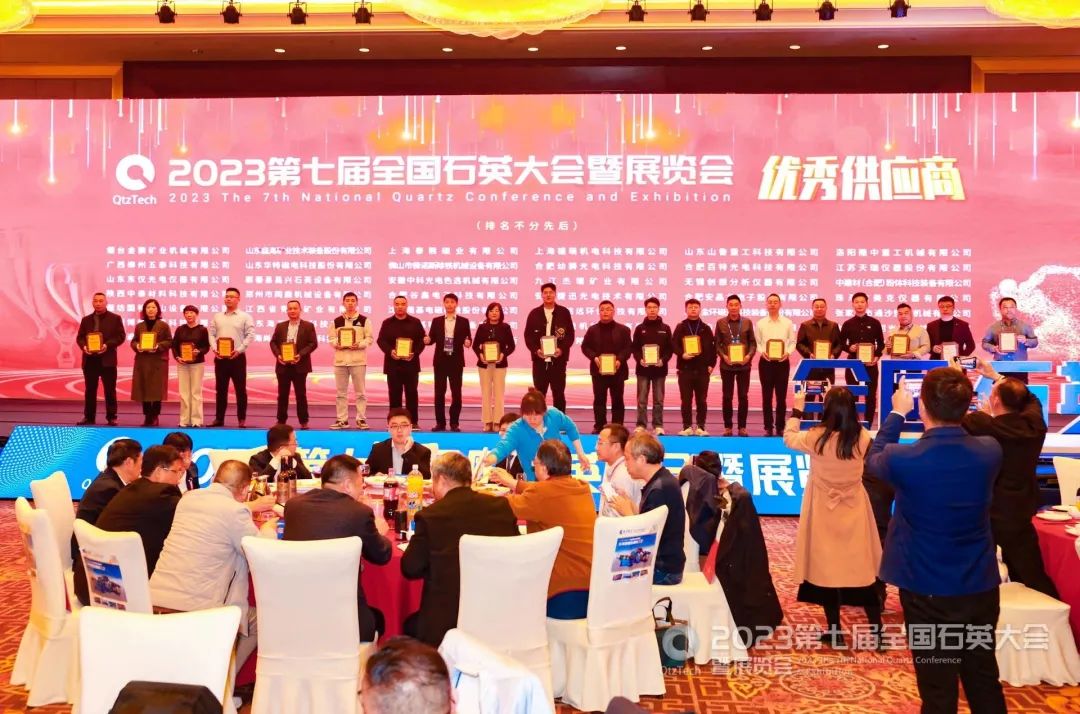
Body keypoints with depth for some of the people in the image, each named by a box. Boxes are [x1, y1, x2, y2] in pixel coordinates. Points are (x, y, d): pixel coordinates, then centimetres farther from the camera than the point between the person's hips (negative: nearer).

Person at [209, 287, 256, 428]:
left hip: (237, 357, -3)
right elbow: (211, 334, 9)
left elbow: (250, 335, -7)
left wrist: (239, 350, -17)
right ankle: (219, 418, 15)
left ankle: (242, 419, 5)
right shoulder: (217, 317, 12)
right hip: (220, 358, 4)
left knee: (240, 389, -1)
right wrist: (214, 349, -8)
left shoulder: (245, 317, 1)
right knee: (220, 389, 8)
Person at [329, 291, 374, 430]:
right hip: (340, 360, 3)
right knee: (341, 392, 6)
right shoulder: (336, 321, 10)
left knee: (360, 392, 1)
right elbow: (332, 338, 10)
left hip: (358, 360, -3)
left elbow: (370, 338, -1)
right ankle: (342, 420, 12)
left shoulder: (364, 320, 2)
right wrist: (336, 344, -11)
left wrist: (359, 344, -17)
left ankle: (361, 419, 7)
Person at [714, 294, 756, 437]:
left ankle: (742, 427, 11)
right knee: (727, 396, 4)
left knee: (743, 396, 3)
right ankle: (728, 426, 11)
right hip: (727, 365, -1)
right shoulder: (720, 323, 3)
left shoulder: (747, 322, 5)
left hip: (744, 364, 1)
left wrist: (749, 355, -12)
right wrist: (723, 356, -13)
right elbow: (717, 344, 2)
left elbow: (753, 342, 5)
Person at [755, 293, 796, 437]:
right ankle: (768, 427, 9)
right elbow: (756, 343, 4)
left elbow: (792, 342, 4)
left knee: (781, 396, 4)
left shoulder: (788, 323, 4)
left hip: (782, 361, 0)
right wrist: (762, 352, -14)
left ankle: (780, 426, 11)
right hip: (766, 362, 0)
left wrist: (788, 353, -13)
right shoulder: (760, 323, 4)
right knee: (767, 395, 3)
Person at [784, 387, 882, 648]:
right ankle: (876, 630, 15)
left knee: (826, 566, 7)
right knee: (862, 567, 10)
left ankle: (835, 632, 13)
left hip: (824, 512, -2)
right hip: (854, 511, 2)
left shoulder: (816, 438, -16)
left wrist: (797, 411, 17)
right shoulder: (862, 438, -10)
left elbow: (789, 439, 4)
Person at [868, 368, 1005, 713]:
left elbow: (875, 458, 5)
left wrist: (897, 413, 16)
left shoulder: (903, 459, -21)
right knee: (985, 682, 19)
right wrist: (956, 409, 18)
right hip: (980, 587, 3)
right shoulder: (990, 451, -12)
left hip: (927, 591, -3)